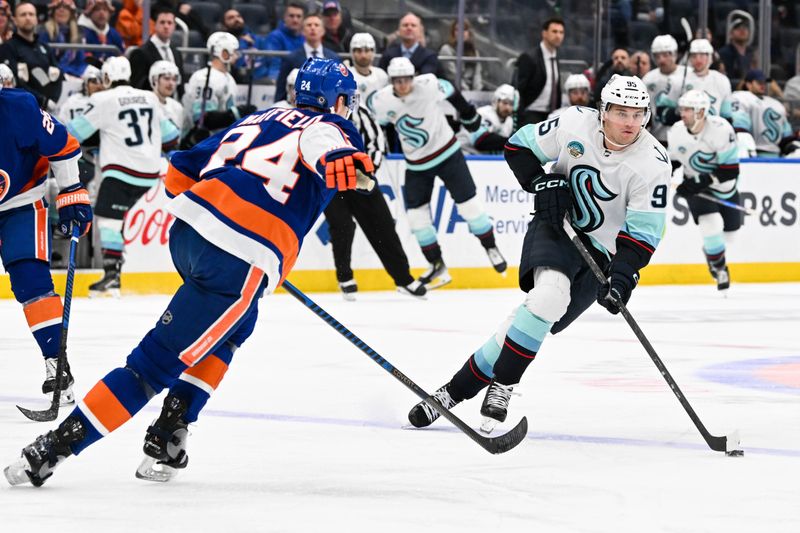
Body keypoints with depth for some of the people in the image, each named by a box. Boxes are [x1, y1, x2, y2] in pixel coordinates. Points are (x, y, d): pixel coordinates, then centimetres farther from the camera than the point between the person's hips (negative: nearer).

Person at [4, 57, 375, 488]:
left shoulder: (262, 118, 26)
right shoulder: (327, 127, 8)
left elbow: (182, 172, 27)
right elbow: (332, 155, -20)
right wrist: (354, 169, -39)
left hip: (188, 229, 7)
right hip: (240, 264, -7)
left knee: (233, 328, 31)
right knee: (158, 362, -3)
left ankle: (169, 436, 20)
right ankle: (53, 448, -7)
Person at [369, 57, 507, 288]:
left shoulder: (429, 85, -21)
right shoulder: (380, 102, -16)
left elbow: (452, 93, -2)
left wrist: (468, 114, 9)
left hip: (447, 153, -2)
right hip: (416, 164, 2)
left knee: (468, 202, -3)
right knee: (416, 213, -1)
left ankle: (491, 249, 17)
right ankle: (437, 267, 11)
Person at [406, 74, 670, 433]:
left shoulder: (653, 164, -17)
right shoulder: (574, 123, -13)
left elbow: (642, 233, -15)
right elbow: (520, 147, 2)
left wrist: (622, 276, -28)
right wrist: (542, 184, -13)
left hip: (600, 250, 0)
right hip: (555, 225, 0)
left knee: (544, 311, -16)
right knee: (550, 291, -28)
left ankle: (460, 388, -8)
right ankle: (501, 386, -16)